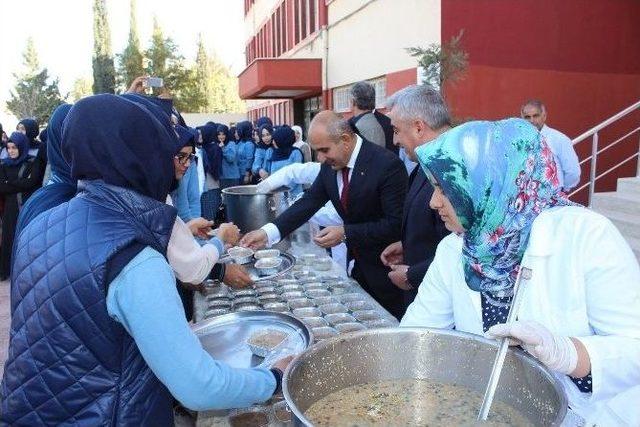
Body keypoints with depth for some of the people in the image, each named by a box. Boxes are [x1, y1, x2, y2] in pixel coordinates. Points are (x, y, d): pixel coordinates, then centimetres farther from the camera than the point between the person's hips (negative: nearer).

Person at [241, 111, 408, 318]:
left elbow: (396, 224, -22)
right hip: (357, 264, 6)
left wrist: (345, 233, -26)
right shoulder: (330, 164, -3)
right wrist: (267, 233, -13)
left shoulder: (388, 165, -23)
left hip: (385, 268, -5)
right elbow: (309, 202, -2)